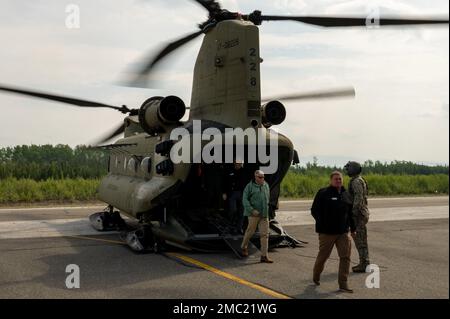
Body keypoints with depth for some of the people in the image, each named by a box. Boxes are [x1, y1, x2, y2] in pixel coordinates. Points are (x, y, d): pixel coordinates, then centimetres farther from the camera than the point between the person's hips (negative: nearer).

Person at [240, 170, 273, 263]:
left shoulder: (266, 185, 10)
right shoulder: (250, 186, -5)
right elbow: (245, 200, -9)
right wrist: (252, 210, -17)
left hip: (264, 214, 5)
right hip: (254, 214, -4)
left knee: (265, 234, -1)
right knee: (250, 231, 3)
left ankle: (264, 256, 1)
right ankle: (244, 247, 30)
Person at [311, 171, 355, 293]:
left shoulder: (346, 194, 12)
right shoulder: (323, 193, -5)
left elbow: (350, 213, 20)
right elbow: (314, 210, -7)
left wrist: (352, 228, 16)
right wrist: (322, 224, -16)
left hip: (343, 232, 4)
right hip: (327, 232, -4)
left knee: (345, 257, -4)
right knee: (323, 256, 8)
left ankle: (343, 284, 1)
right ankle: (316, 277, 33)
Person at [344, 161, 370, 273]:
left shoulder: (356, 181, -15)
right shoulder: (360, 180, 17)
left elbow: (358, 198, -23)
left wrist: (354, 212, -24)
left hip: (358, 214, -10)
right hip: (362, 213, 10)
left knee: (360, 239, -6)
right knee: (361, 239, 13)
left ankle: (364, 264, -3)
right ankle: (364, 263, 18)